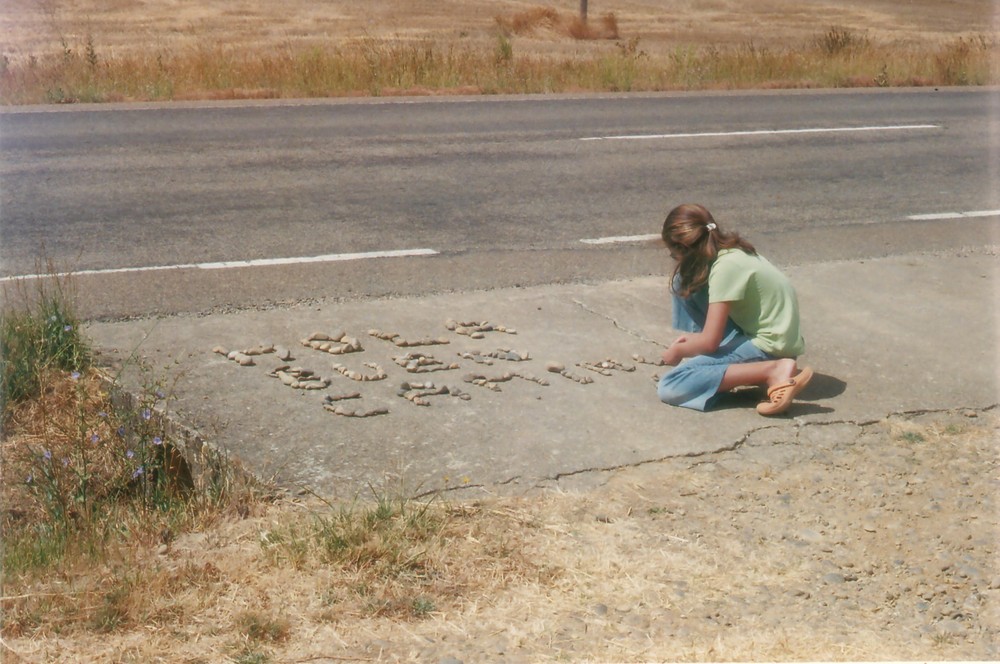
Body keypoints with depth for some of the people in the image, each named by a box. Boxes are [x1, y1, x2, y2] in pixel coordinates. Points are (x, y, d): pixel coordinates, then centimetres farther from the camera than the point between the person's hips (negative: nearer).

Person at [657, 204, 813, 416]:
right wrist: (693, 340, 18)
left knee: (670, 387, -23)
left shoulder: (726, 267, -21)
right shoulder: (731, 249, 6)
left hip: (769, 346, -10)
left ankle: (773, 371, -20)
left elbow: (709, 341, -21)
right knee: (684, 284, 11)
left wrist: (678, 351, -2)